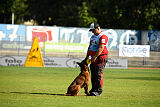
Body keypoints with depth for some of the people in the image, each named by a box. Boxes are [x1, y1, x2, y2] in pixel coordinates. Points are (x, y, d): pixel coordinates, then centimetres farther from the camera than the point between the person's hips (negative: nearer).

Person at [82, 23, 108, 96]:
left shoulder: (103, 36, -13)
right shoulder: (93, 36, 18)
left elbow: (101, 48, -21)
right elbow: (90, 47, 23)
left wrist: (95, 57, -25)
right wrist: (87, 57, 16)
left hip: (101, 57, -9)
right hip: (93, 58, 10)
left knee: (98, 74, -10)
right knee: (93, 74, 10)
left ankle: (98, 91, -9)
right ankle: (93, 89, 15)